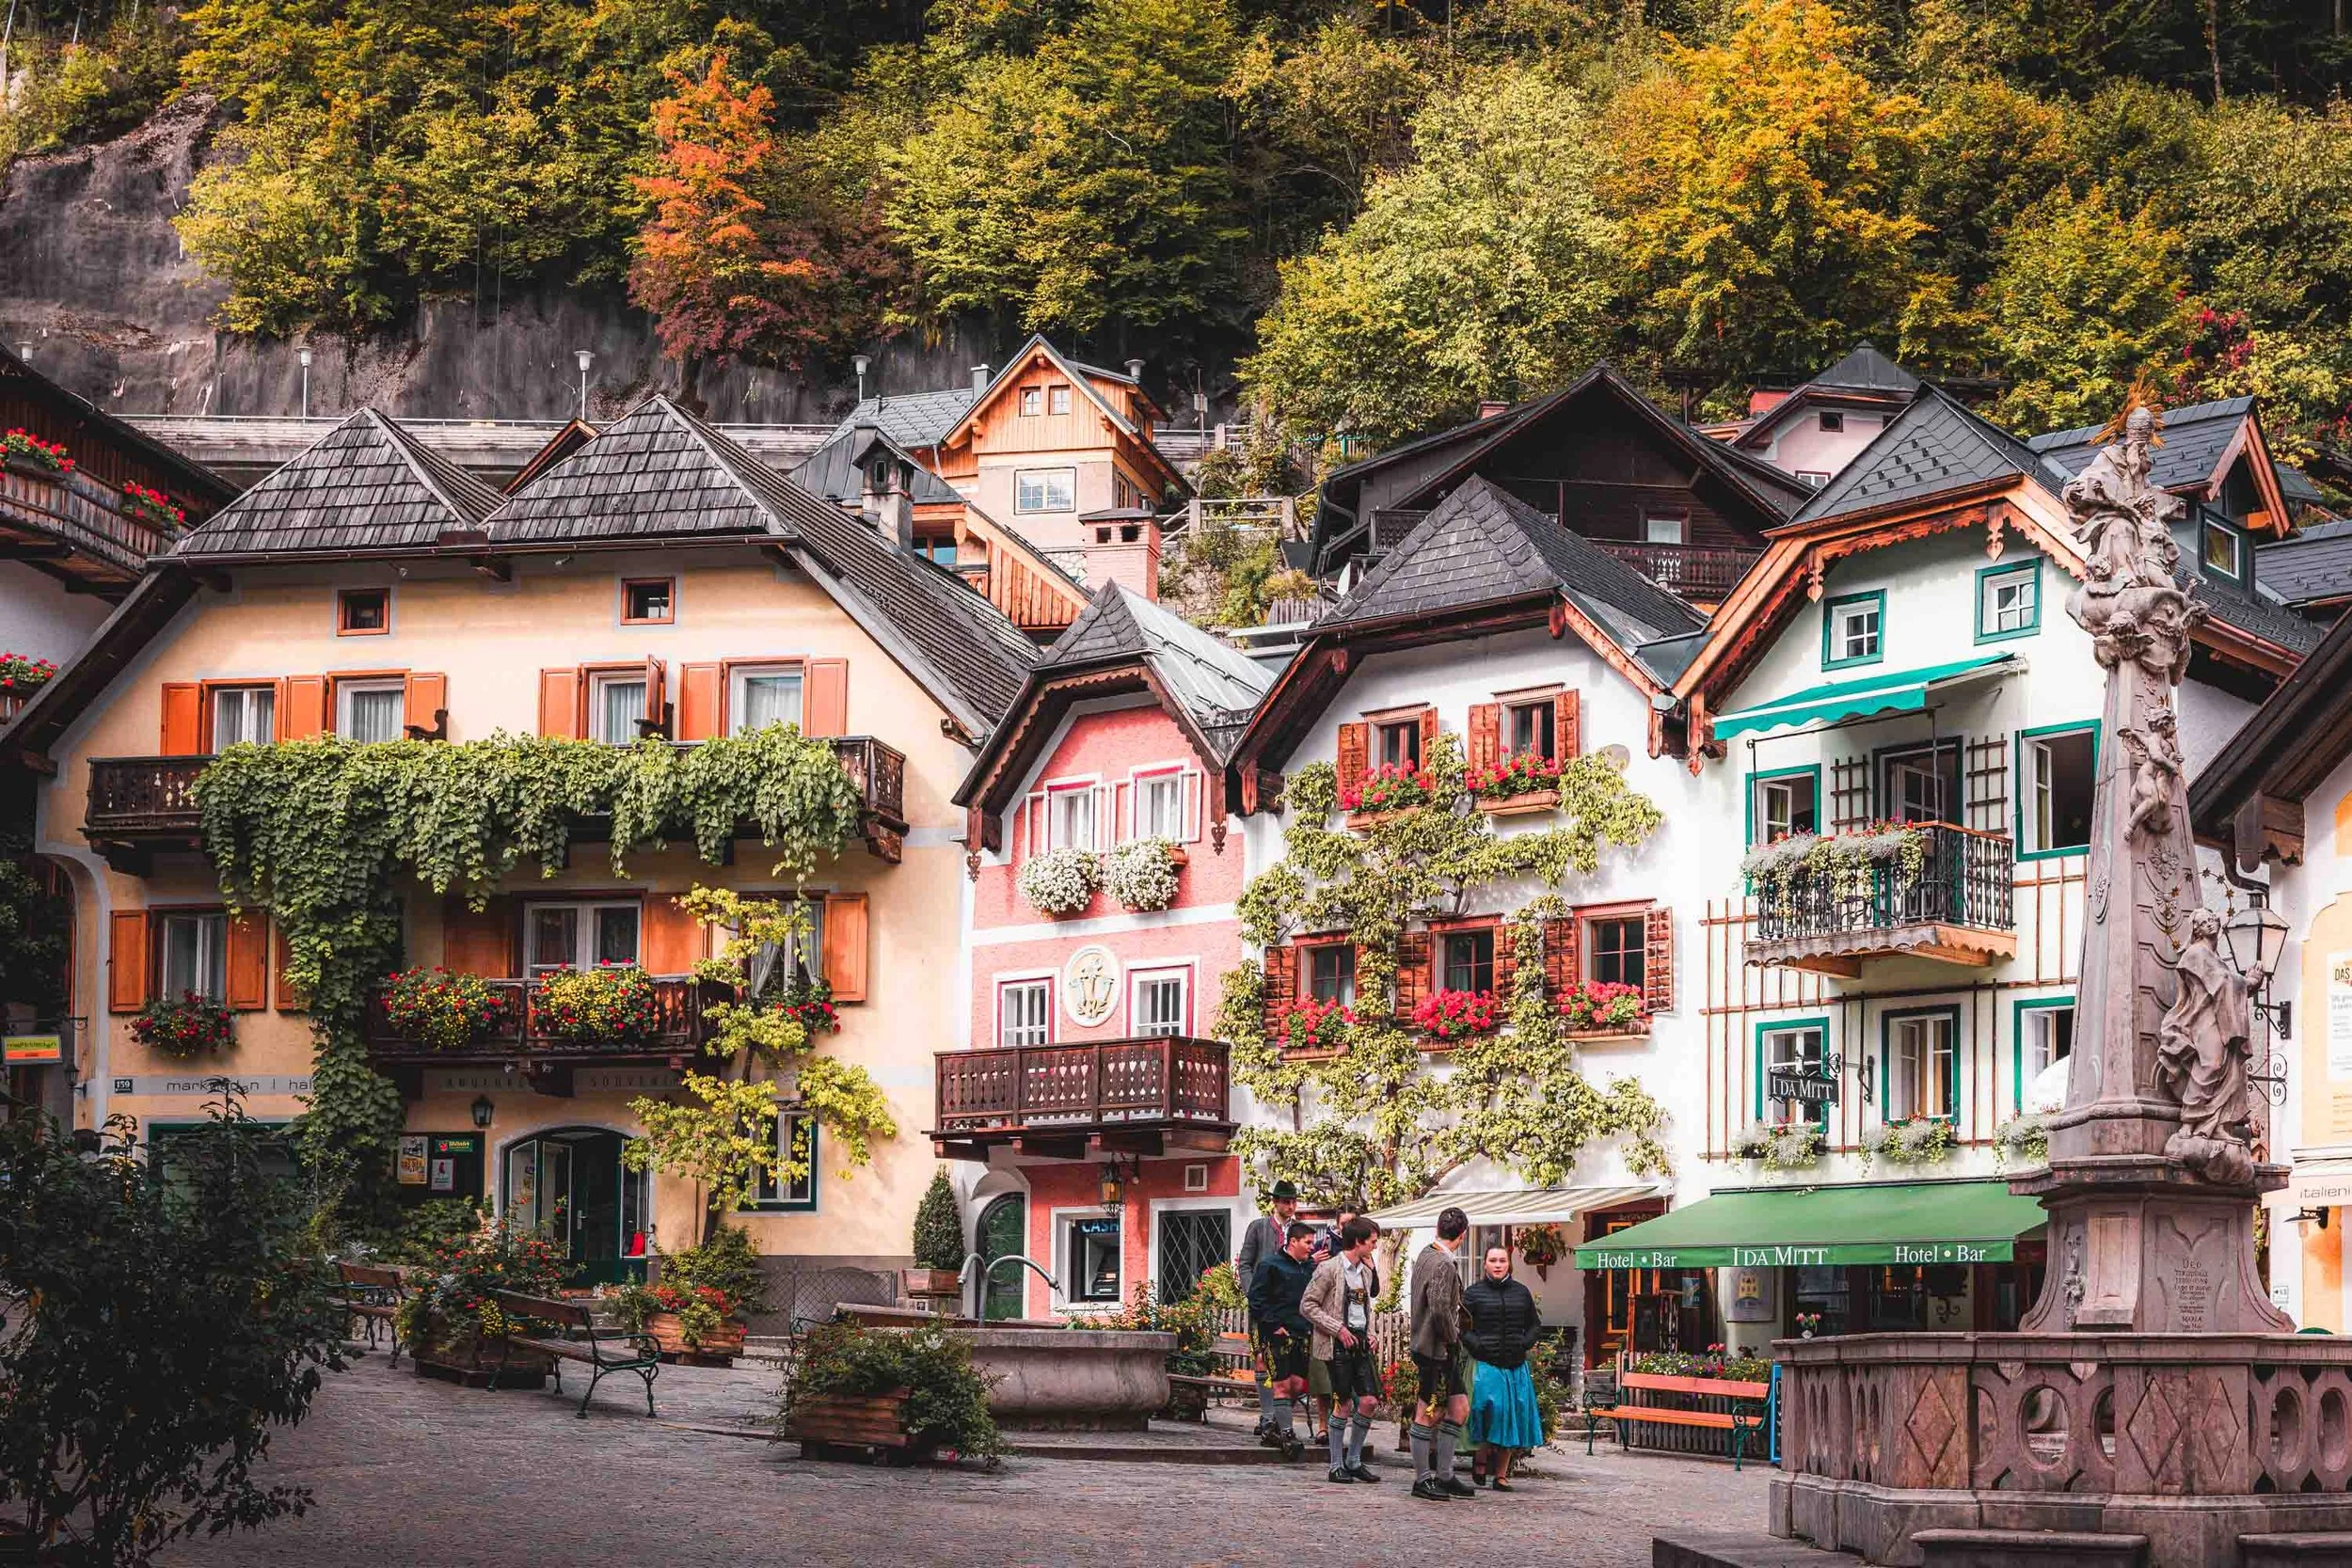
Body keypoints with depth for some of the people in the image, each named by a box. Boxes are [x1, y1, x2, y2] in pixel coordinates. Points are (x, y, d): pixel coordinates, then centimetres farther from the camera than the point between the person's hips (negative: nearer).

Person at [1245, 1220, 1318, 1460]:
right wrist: (1274, 1325, -13)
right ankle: (1287, 1434, -10)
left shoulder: (1309, 1269, 16)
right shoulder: (1269, 1266, -4)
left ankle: (1274, 1430, 16)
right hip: (1278, 1335, -7)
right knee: (1282, 1385, -8)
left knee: (1297, 1384, 4)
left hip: (1301, 1335, 7)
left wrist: (1310, 1328, 10)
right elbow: (1256, 1299, -8)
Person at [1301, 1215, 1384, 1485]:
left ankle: (1354, 1461, 13)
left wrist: (1369, 1333, 10)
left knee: (1370, 1400, 0)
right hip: (1338, 1345, -7)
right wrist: (1338, 1329, -16)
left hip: (1360, 1341, 7)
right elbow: (1307, 1305, -11)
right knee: (1343, 1404, -5)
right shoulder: (1329, 1268, -9)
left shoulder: (1365, 1270, 14)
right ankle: (1337, 1466, 5)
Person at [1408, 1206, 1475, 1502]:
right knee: (1429, 1414, -1)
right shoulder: (1442, 1264, -19)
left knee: (1460, 1409, 12)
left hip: (1443, 1350, 10)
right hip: (1435, 1349, -10)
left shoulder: (1425, 1255, 12)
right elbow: (1440, 1309, -27)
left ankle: (1444, 1476, 16)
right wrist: (1452, 1338, -11)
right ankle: (1422, 1480, 6)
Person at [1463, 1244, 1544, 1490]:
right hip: (1486, 1363, -4)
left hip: (1516, 1365, 4)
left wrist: (1525, 1343, 3)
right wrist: (1476, 1345, -14)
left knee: (1514, 1417, 2)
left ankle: (1501, 1474, 9)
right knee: (1492, 1408, -20)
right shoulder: (1474, 1293, 3)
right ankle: (1481, 1460, 2)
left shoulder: (1521, 1292, 13)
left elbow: (1535, 1324, 21)